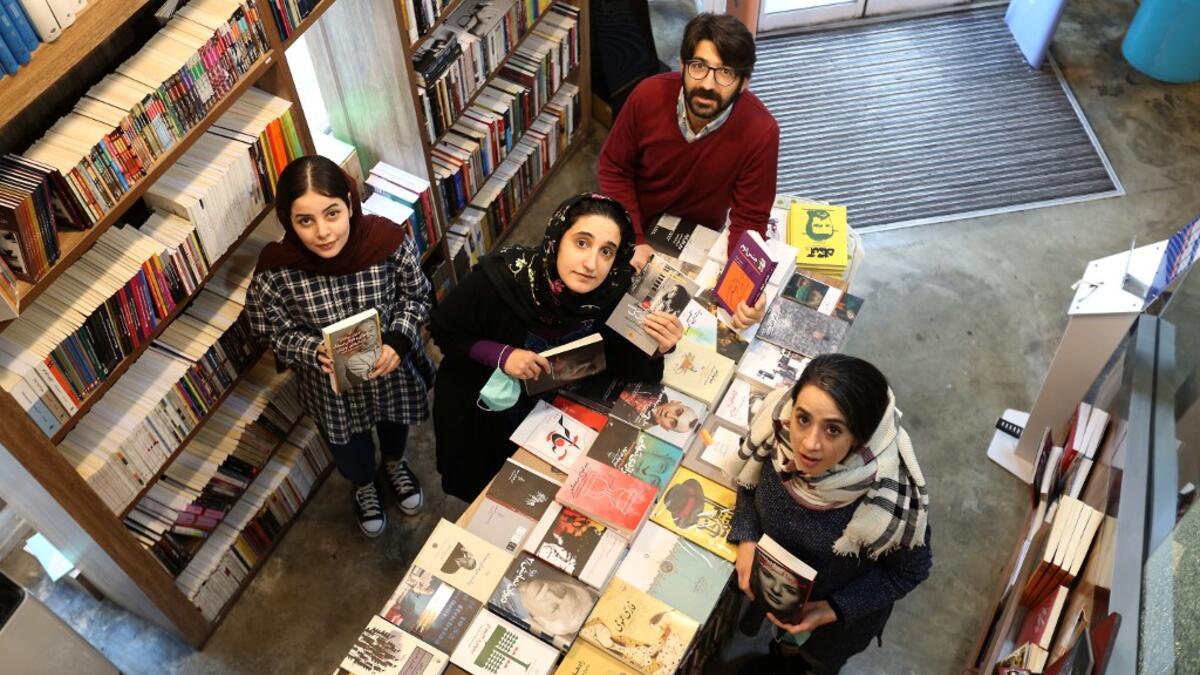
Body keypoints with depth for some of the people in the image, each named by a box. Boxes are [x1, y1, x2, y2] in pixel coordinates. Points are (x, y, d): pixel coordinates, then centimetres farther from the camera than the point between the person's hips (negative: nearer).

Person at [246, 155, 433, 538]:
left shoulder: (389, 241, -30)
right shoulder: (274, 272, -32)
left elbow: (416, 297, -12)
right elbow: (275, 334, -14)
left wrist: (397, 343, -28)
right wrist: (316, 352, -33)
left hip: (392, 366, 1)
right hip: (331, 382, -1)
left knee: (394, 421, 34)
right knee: (348, 446, 29)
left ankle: (395, 465, 71)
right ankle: (364, 485, 66)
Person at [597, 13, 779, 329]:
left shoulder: (760, 131, -30)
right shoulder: (649, 96, -25)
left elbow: (749, 220, -21)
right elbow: (614, 169, -10)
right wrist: (633, 240, -19)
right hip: (636, 228, 1)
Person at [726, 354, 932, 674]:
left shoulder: (893, 501, -42)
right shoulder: (779, 430, -33)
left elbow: (910, 571, -20)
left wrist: (833, 610, -23)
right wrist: (746, 539, -21)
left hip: (842, 614, -2)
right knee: (785, 633, 37)